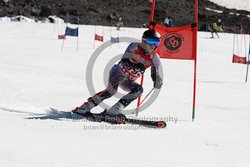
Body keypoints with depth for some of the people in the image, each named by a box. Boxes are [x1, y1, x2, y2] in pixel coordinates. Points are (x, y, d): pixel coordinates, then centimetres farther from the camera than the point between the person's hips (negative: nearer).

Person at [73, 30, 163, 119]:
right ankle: (86, 107, -27)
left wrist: (157, 81, -31)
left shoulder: (154, 58, -7)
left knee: (138, 90, -23)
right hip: (118, 72, -5)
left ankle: (113, 111, -26)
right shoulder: (135, 46, -17)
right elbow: (124, 60, -27)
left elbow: (155, 74, -7)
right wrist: (134, 65, -47)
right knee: (112, 89, -31)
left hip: (128, 81, 5)